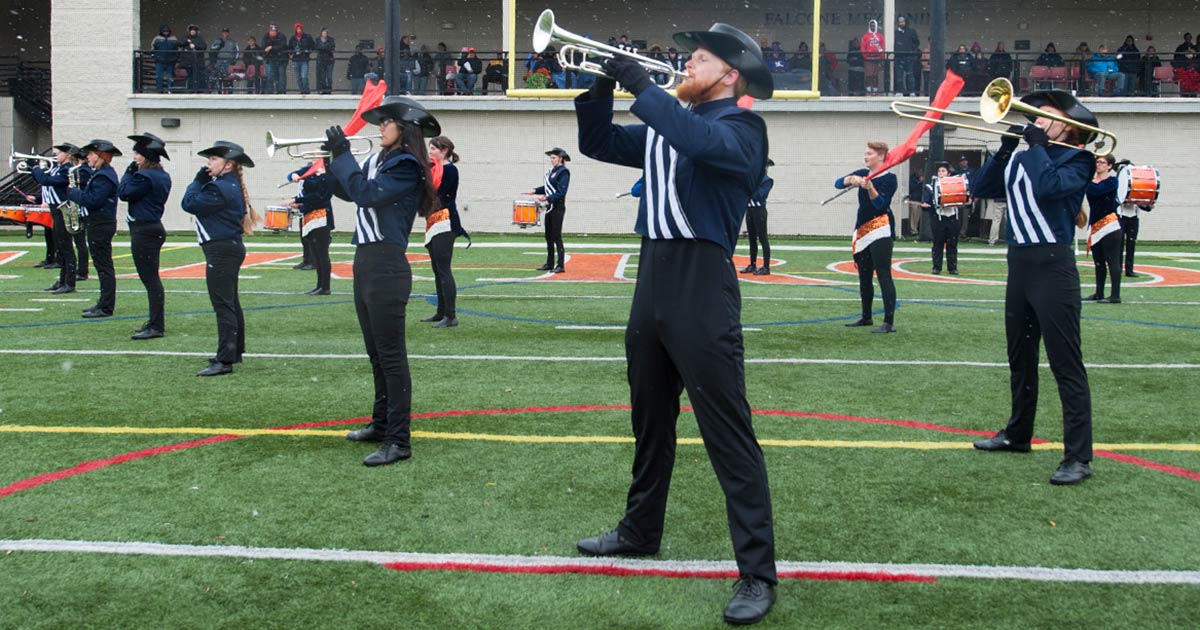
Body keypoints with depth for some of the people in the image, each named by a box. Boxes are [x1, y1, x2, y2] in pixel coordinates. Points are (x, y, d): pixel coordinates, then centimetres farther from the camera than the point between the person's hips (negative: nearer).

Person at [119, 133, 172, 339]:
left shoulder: (144, 176, -17)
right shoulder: (163, 176, 12)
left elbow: (123, 193, -13)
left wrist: (129, 172, -3)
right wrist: (133, 173, 10)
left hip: (143, 231, -10)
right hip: (155, 228, 10)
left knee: (150, 278, -7)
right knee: (151, 278, 15)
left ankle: (156, 326, -6)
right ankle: (155, 322, 22)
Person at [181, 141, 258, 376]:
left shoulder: (219, 188, -19)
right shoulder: (232, 186, 13)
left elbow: (189, 204, -16)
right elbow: (197, 203, 17)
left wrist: (199, 180, -6)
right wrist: (203, 181, 6)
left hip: (221, 251, -11)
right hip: (230, 248, 11)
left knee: (223, 305, -11)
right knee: (231, 303, 18)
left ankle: (225, 360, -11)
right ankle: (235, 351, 29)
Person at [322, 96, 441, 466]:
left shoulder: (407, 167, -11)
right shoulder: (380, 160, 15)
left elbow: (366, 193, -22)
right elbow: (347, 192, 21)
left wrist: (343, 155, -12)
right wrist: (334, 160, 6)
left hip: (386, 266, -9)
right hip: (365, 261, 9)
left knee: (391, 355, -8)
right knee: (376, 352, 17)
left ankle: (399, 441, -6)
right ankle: (382, 424, 29)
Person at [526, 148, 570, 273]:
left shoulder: (563, 172, -13)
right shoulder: (551, 171, 12)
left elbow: (561, 193, -19)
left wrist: (546, 198, -27)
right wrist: (535, 191, 7)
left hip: (558, 207, -9)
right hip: (549, 207, 9)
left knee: (556, 236, -7)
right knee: (548, 236, 12)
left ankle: (560, 265, -4)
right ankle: (549, 264, 20)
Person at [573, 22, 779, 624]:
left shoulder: (741, 127, -7)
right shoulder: (663, 127, 17)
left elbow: (701, 142, -28)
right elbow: (598, 143, 20)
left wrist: (642, 87, -21)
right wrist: (602, 88, 3)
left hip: (703, 289, -8)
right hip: (651, 282, 8)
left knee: (729, 436, -9)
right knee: (650, 421, 20)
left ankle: (758, 573, -5)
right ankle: (640, 530, 36)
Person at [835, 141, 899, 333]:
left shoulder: (889, 178, -6)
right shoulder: (862, 173, 13)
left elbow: (881, 204, -15)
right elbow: (838, 183, 3)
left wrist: (870, 187, -30)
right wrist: (851, 179, -17)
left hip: (880, 229, -8)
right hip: (862, 230, 8)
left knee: (883, 275, -13)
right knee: (864, 276, 14)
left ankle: (889, 322, -16)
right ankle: (866, 317, 26)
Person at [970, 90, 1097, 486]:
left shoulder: (1076, 160, -3)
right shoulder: (1019, 161, 15)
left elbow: (1049, 186, -22)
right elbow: (980, 188, 7)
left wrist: (1037, 145, -10)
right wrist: (1005, 150, -2)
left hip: (1052, 264, -7)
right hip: (1019, 263, 8)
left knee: (1066, 363, -9)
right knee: (1020, 357, 18)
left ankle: (1078, 457, -10)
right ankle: (1018, 434, 33)